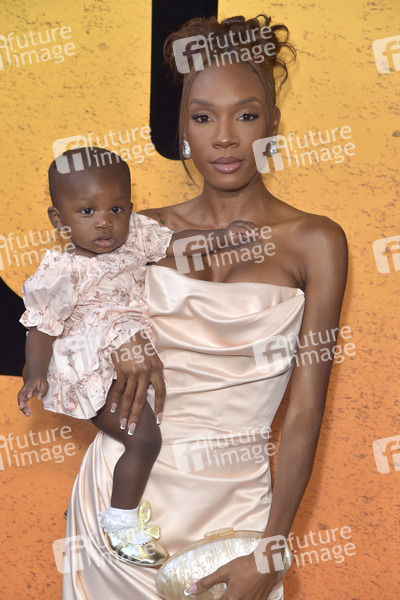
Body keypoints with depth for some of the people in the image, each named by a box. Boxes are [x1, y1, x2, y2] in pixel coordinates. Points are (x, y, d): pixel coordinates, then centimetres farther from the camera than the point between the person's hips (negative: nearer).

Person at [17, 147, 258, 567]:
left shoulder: (134, 236, -1)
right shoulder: (62, 273, -19)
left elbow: (175, 242, 11)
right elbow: (42, 328, -13)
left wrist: (220, 237, -1)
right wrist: (36, 375, -23)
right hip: (95, 376, -8)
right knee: (144, 437, -15)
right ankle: (120, 523, 4)